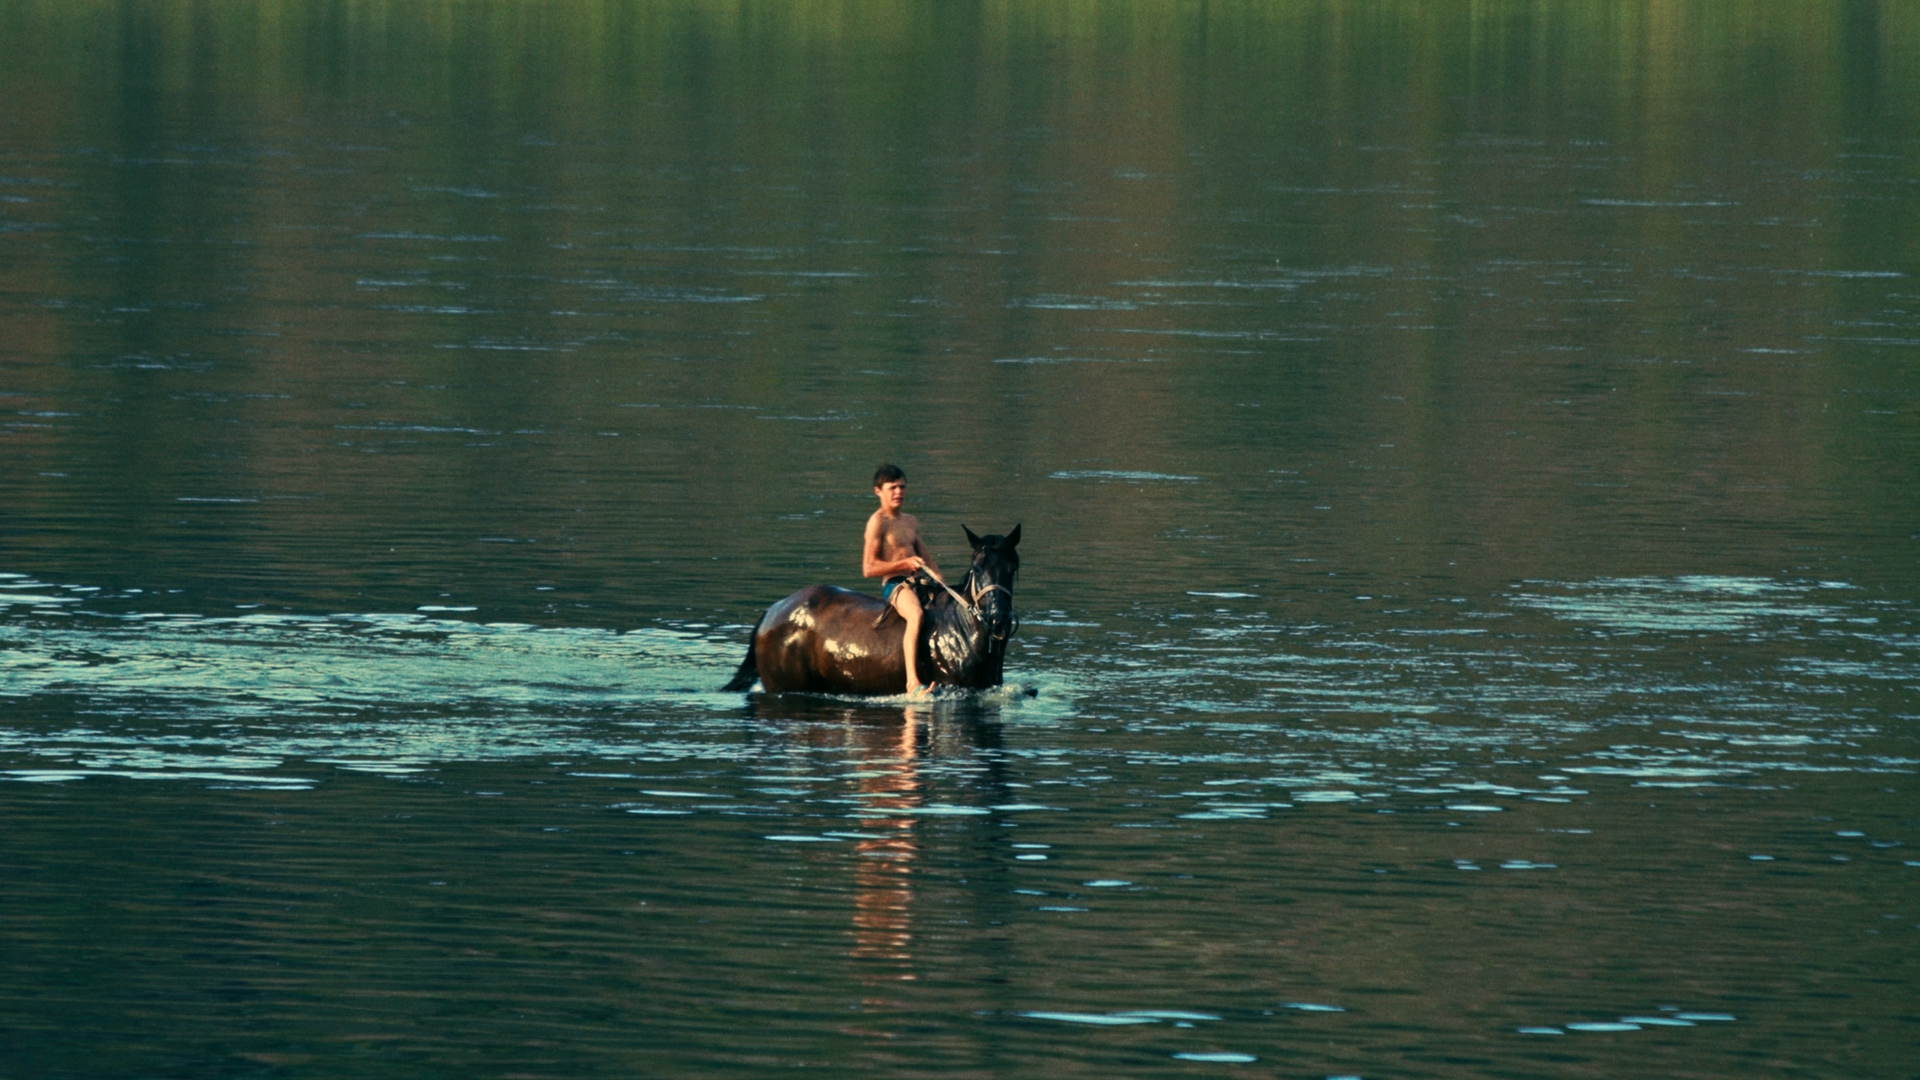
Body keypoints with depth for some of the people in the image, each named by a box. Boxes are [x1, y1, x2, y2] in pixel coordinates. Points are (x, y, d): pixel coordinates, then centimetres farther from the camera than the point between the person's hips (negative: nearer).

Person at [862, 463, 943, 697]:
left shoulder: (911, 522, 19)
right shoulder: (878, 522, -5)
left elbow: (924, 559, 27)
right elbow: (868, 569, -11)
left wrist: (939, 580, 9)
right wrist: (905, 564, -18)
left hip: (917, 583, 9)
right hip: (894, 584, -9)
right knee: (916, 614, -37)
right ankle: (912, 682, -46)